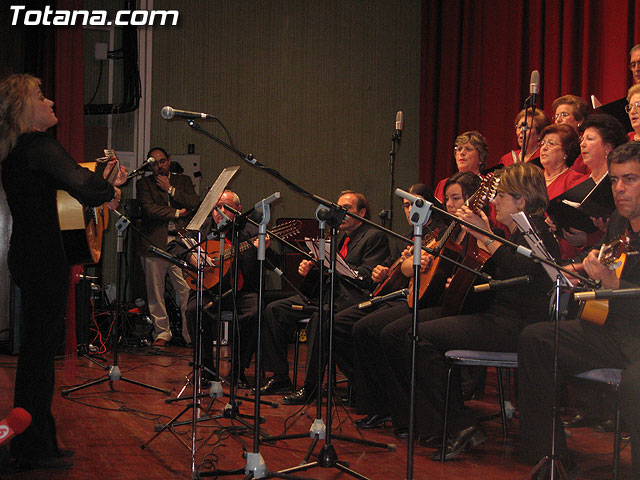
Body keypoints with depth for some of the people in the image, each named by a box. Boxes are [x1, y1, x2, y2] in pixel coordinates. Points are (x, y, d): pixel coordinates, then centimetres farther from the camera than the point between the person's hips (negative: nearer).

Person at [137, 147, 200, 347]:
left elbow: (194, 204, 0)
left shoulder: (183, 181, 16)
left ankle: (191, 333, 0)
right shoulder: (144, 183, 10)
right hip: (155, 243, 0)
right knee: (156, 292, 2)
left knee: (187, 289, -7)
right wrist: (177, 213, -3)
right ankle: (162, 332, 14)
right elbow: (149, 209, -6)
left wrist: (170, 189, -1)